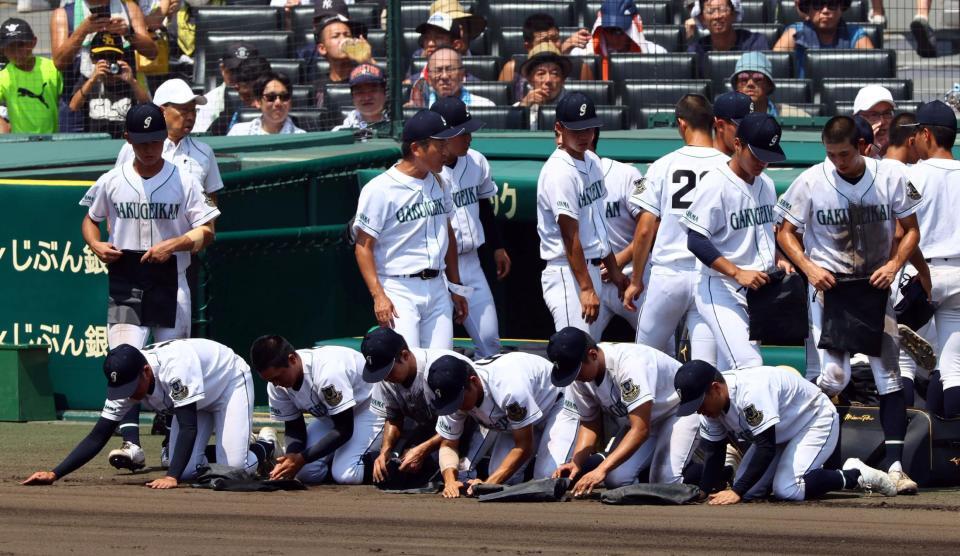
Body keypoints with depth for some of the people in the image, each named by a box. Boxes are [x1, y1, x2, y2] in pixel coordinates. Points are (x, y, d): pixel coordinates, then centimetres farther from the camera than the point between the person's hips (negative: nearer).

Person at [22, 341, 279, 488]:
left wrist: (171, 477, -54)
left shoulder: (174, 367, -43)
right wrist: (54, 474, -30)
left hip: (230, 383, -6)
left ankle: (264, 447, 13)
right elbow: (97, 437, -20)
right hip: (199, 402, 6)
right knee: (186, 471, -10)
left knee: (232, 468, -19)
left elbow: (188, 427, -45)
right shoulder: (124, 383, -23)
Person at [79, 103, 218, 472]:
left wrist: (173, 244, -18)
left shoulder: (184, 182, 0)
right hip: (125, 283, 0)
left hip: (170, 283, 0)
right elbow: (90, 219, 19)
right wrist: (96, 245, -3)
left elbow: (206, 232, -1)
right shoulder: (112, 182, 6)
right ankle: (130, 443, -22)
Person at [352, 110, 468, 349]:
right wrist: (378, 296, -19)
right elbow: (364, 246, -11)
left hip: (436, 288, 7)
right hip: (399, 291, -7)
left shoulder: (438, 183, 12)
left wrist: (455, 287, 22)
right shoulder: (380, 189, -11)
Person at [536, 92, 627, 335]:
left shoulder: (592, 161, 11)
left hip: (591, 268, 10)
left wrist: (613, 269, 23)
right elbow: (570, 236, -20)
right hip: (567, 275, -10)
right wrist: (586, 288, -23)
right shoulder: (559, 172, -17)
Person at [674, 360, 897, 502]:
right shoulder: (711, 401, -10)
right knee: (749, 491, -1)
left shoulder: (749, 392, -37)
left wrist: (736, 492, -39)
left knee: (786, 490, -26)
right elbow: (713, 453, -4)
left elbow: (766, 448, -37)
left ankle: (855, 476, -6)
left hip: (816, 421, -9)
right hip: (783, 433, 9)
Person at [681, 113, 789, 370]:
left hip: (757, 290, 8)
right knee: (749, 367, -21)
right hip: (721, 290, -8)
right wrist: (738, 273, -24)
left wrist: (778, 259, 6)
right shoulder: (715, 184, -13)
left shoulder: (766, 184, 12)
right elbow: (697, 242, -16)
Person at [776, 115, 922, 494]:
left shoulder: (890, 178, -4)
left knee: (889, 374, -5)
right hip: (829, 287, -2)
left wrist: (894, 264, -11)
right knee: (835, 376, -13)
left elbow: (911, 230, 6)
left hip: (876, 288, 2)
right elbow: (786, 232, 3)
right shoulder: (811, 182, -7)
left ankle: (894, 464, -5)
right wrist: (809, 268, -13)